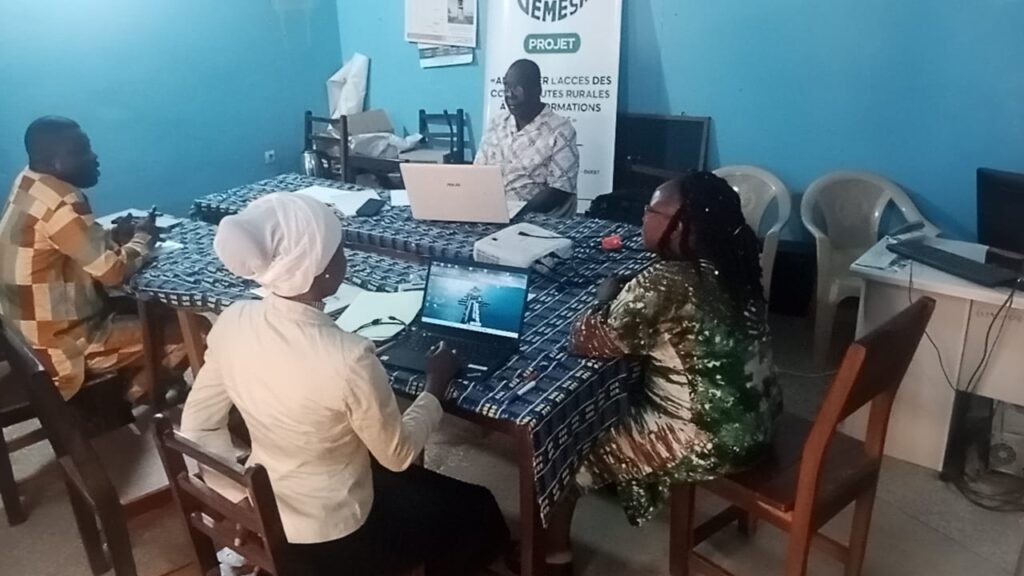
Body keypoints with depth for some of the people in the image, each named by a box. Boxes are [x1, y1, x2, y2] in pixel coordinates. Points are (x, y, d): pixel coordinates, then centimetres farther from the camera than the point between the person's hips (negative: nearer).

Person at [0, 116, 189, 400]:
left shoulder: (29, 186, 5)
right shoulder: (61, 204, -26)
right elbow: (114, 271, -23)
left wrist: (116, 237, 1)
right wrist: (142, 238, -6)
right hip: (62, 348, -10)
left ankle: (119, 390, 23)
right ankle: (134, 394, 11)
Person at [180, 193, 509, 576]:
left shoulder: (231, 323, -14)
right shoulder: (347, 358, -34)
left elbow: (197, 427, -2)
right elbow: (398, 455, -17)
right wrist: (436, 386, -2)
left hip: (262, 518, 6)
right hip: (332, 543, -6)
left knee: (412, 482, 32)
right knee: (480, 514, 16)